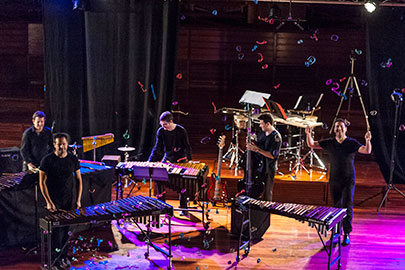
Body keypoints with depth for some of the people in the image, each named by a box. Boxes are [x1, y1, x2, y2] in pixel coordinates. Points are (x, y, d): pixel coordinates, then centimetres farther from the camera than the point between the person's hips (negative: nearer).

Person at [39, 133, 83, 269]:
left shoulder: (73, 159, 2)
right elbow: (42, 182, -8)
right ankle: (56, 258, 5)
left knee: (66, 228, 9)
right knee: (56, 228, -4)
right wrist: (49, 202, -14)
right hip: (53, 200, -3)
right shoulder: (47, 160, -9)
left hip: (68, 200, 3)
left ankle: (64, 255, 20)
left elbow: (79, 180, 8)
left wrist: (78, 200, 1)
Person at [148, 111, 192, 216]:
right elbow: (157, 148, 0)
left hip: (180, 159, -3)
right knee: (157, 178, -7)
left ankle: (183, 208, 10)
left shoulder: (181, 131, -13)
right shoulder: (161, 131, -5)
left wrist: (189, 160, -15)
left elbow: (187, 147, -5)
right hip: (167, 158, 3)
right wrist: (150, 161, -9)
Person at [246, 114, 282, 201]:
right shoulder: (262, 133, 8)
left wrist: (257, 149, -23)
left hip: (268, 168, -7)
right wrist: (252, 146, -1)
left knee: (267, 193, 2)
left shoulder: (276, 137, -16)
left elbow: (272, 155, -21)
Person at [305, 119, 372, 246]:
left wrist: (368, 141, -36)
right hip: (334, 179, 3)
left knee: (347, 206, -4)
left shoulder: (352, 143, -5)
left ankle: (347, 234, 1)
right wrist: (308, 134, -16)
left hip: (348, 180, -3)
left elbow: (367, 151, -16)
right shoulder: (329, 143, 2)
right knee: (336, 206, 13)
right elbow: (311, 144, 3)